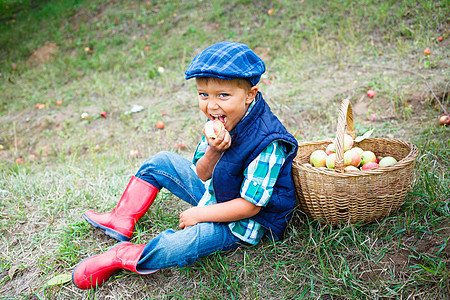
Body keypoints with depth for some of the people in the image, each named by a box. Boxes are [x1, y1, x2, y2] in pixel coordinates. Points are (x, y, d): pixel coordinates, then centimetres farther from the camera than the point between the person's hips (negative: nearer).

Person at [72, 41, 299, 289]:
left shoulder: (268, 145, -32)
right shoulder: (220, 121, -9)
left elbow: (249, 206, -27)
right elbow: (202, 174, -5)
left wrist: (199, 214, -19)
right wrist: (212, 152, -29)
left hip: (245, 222, -8)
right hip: (215, 193, 8)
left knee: (186, 243, -33)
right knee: (160, 162, 8)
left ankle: (122, 257, -9)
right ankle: (122, 221, 14)